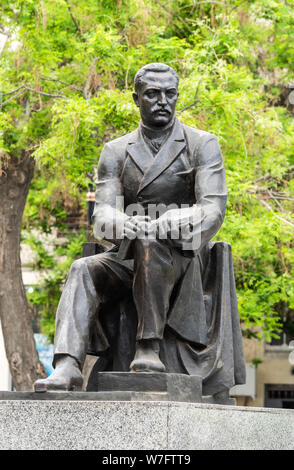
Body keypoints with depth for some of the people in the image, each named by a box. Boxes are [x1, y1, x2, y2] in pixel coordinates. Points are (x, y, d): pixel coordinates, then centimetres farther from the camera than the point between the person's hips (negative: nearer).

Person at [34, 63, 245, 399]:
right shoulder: (115, 152, 9)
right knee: (83, 271, -26)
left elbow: (213, 210, -13)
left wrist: (167, 226, -33)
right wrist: (119, 224, -30)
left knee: (150, 243, -36)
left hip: (185, 262, -3)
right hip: (129, 260, 3)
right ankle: (66, 368, -42)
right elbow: (102, 216, -3)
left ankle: (149, 347, -36)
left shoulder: (202, 145, 0)